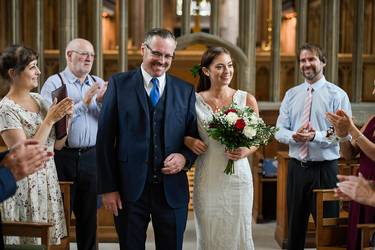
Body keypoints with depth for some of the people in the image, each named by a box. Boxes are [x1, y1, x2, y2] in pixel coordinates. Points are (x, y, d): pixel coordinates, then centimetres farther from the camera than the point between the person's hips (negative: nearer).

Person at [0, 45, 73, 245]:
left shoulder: (38, 99, 6)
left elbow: (58, 144, 11)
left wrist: (65, 116, -6)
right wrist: (50, 119, -20)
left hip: (49, 180, 7)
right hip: (24, 185, -7)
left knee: (51, 240, 13)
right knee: (28, 240, 4)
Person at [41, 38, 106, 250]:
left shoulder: (99, 83, 9)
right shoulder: (54, 83, -4)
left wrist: (102, 102, -14)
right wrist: (84, 103, -18)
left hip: (92, 156, 4)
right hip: (63, 156, -3)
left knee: (89, 212, 12)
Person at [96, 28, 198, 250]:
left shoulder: (186, 90, 6)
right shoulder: (119, 84, 0)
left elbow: (195, 136, 11)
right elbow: (105, 139, -2)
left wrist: (185, 157, -11)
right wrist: (108, 188, -6)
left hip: (172, 189, 2)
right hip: (130, 188, -1)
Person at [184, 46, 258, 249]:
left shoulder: (246, 100, 1)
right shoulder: (194, 101, 0)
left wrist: (246, 151, -11)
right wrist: (189, 141, -10)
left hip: (238, 177, 0)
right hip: (207, 179, 0)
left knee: (238, 233, 4)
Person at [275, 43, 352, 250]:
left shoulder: (337, 94, -3)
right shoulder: (291, 95, 9)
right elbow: (279, 131, 4)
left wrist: (316, 136, -26)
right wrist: (294, 136, -17)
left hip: (325, 168, -4)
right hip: (297, 167, 4)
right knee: (295, 225, 14)